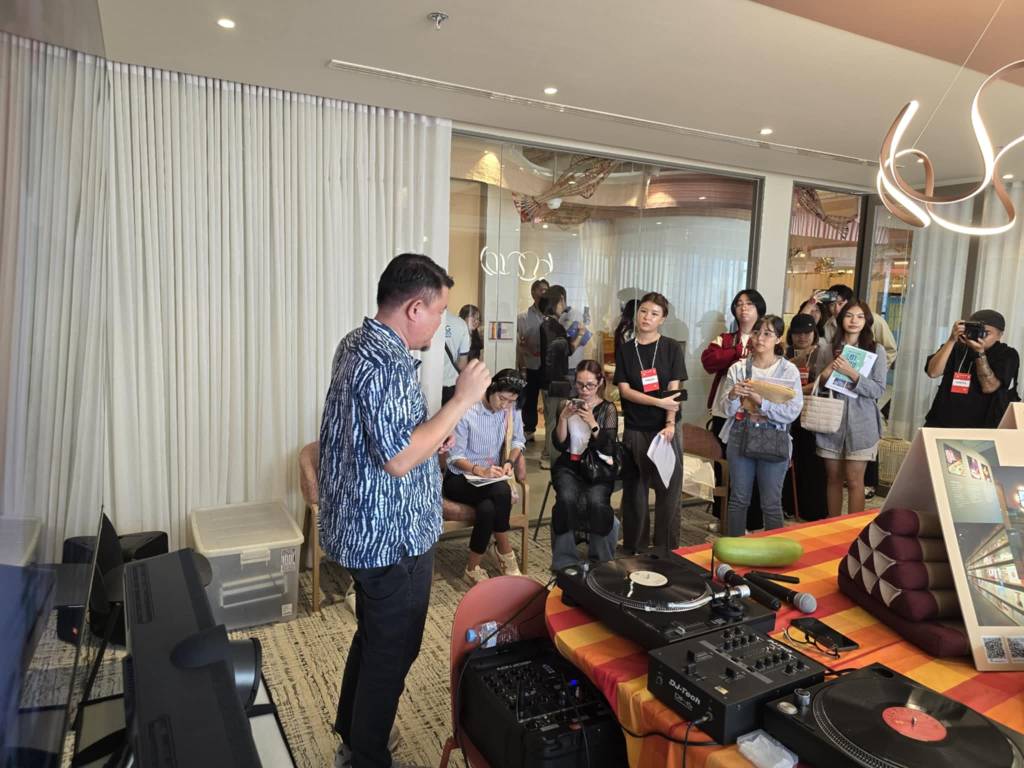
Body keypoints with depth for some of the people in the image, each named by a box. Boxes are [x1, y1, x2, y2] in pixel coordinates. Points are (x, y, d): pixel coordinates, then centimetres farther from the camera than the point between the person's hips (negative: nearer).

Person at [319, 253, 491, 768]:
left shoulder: (358, 343, 7)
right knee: (392, 651, 9)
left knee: (372, 637, 26)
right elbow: (399, 459, -29)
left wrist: (430, 439, 10)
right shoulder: (386, 363, -26)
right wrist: (462, 400, -24)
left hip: (365, 529, 10)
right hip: (392, 536, -10)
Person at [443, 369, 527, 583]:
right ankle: (504, 551, -12)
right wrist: (480, 471, -32)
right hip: (459, 478, -3)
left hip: (490, 477, 4)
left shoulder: (512, 409, -6)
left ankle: (473, 567, -11)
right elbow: (455, 456, -16)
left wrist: (510, 461, -13)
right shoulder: (465, 411, -19)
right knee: (501, 492, -32)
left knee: (488, 509, -31)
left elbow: (518, 440, 8)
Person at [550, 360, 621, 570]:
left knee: (596, 501, -31)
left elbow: (608, 447, -8)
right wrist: (563, 418, -15)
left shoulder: (608, 408, 3)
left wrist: (592, 423, -21)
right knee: (567, 499, -30)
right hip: (569, 466, 1)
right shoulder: (567, 405, 6)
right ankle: (564, 561, -16)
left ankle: (601, 561, -11)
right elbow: (560, 444, -1)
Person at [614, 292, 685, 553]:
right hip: (635, 429, 1)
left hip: (666, 428, -1)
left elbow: (673, 389, -4)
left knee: (668, 489, 1)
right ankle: (634, 548, 19)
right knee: (635, 490, 7)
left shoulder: (672, 348, 1)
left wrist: (670, 424, -16)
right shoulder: (625, 350, 5)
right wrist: (658, 402, -15)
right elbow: (624, 390, -3)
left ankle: (666, 550, 13)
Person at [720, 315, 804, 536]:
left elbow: (792, 412, -12)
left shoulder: (789, 370, -3)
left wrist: (761, 401, -21)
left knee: (771, 504, 7)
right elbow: (728, 411, 2)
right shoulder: (738, 368, 2)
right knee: (738, 499, 12)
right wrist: (733, 397, -18)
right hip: (740, 439, 2)